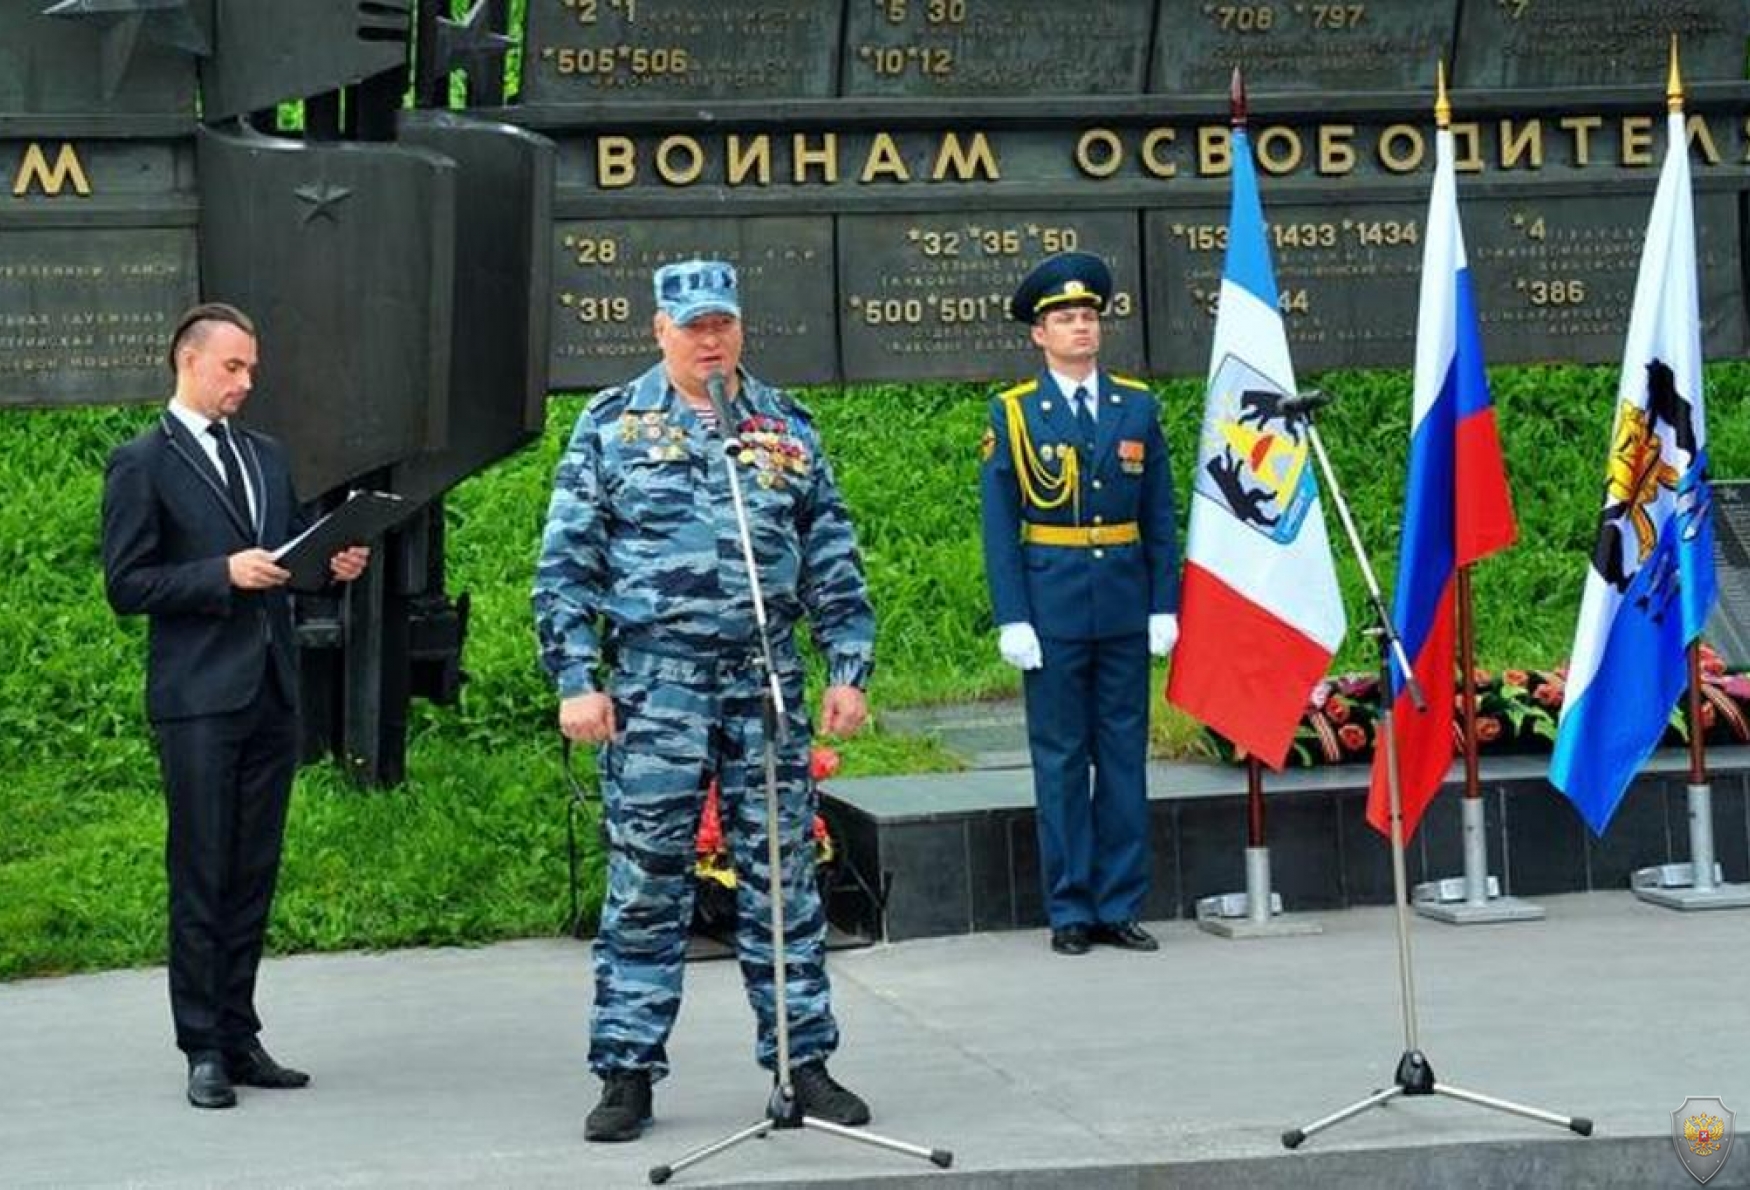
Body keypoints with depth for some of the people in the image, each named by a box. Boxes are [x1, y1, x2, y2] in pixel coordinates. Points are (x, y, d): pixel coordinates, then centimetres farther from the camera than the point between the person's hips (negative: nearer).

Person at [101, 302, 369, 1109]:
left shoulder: (267, 456, 17)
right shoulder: (142, 465, -3)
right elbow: (126, 586, -8)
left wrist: (335, 564, 2)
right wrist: (223, 574, -17)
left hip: (272, 693, 6)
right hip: (199, 699, -6)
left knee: (254, 875, 9)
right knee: (201, 876, -4)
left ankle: (239, 1037, 15)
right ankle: (203, 1050, 1)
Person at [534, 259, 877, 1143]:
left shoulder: (786, 425, 10)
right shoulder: (611, 426, 3)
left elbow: (833, 560, 12)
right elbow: (565, 566, 1)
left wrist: (849, 670, 5)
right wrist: (576, 682, -6)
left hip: (768, 679, 2)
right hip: (654, 683, -2)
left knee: (783, 878, 6)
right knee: (644, 883, 1)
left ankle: (803, 1062, 15)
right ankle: (627, 1072, 9)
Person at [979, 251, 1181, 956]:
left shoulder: (1138, 407, 9)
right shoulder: (1013, 414, 1)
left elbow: (1160, 518, 10)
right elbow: (999, 526, 0)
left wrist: (1165, 606, 2)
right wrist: (1011, 619, -8)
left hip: (1125, 607, 3)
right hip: (1052, 605, -2)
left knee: (1124, 756, 5)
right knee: (1060, 759, 2)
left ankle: (1120, 907, 12)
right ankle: (1070, 911, 8)